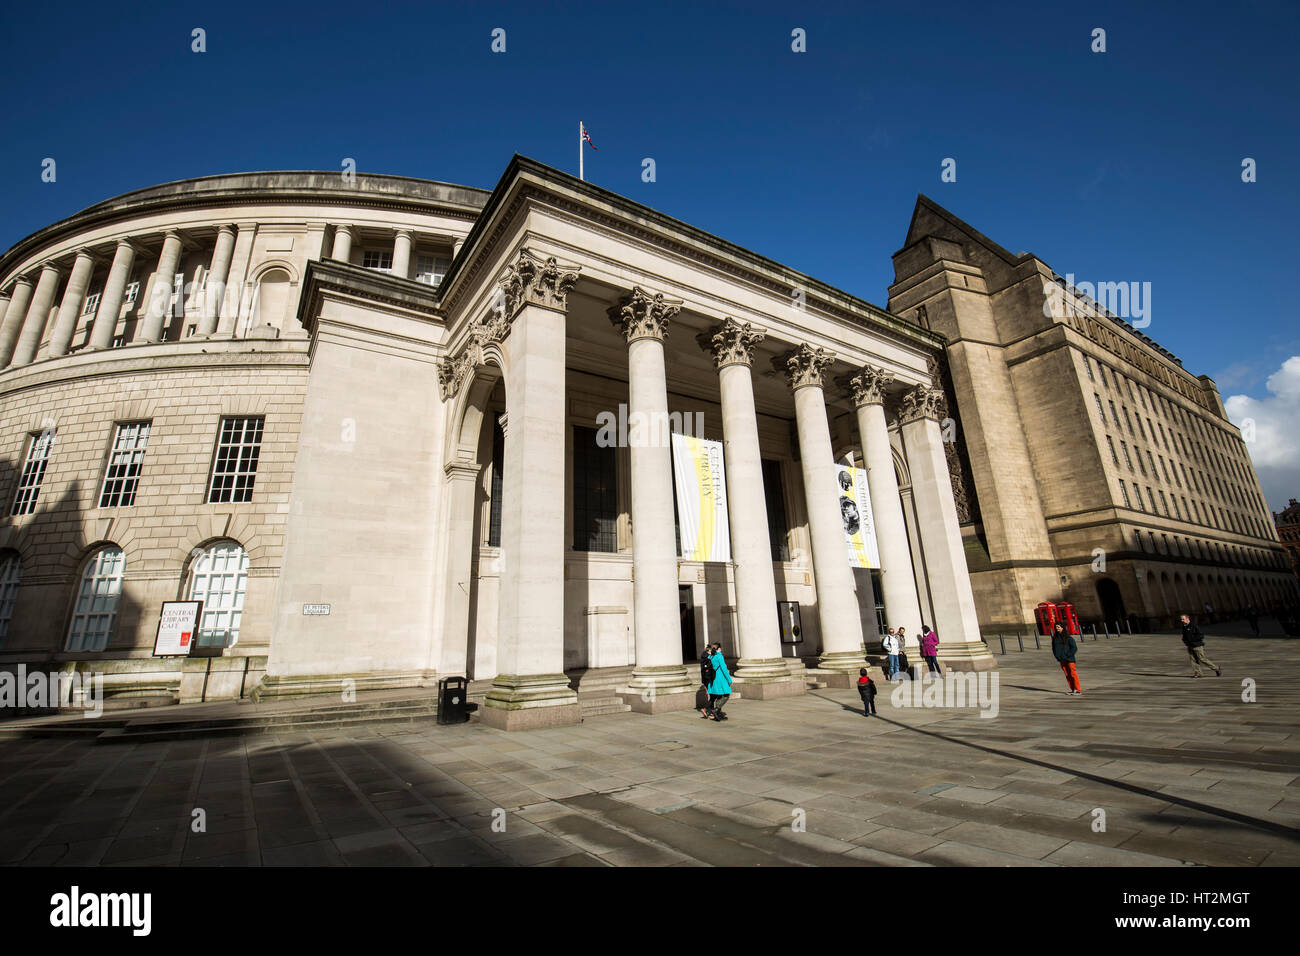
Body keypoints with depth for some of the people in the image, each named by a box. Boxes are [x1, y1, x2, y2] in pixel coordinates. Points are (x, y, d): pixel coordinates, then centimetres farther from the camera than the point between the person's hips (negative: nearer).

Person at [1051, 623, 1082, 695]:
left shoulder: (1068, 638, -9)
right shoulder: (1055, 638, 6)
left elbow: (1074, 648, -8)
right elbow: (1054, 648, 16)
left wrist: (1068, 655, -14)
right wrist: (1057, 656, 5)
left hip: (1069, 659, -5)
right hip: (1061, 660, 5)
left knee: (1073, 674, -4)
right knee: (1067, 675, 10)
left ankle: (1079, 690, 3)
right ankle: (1073, 690, 18)